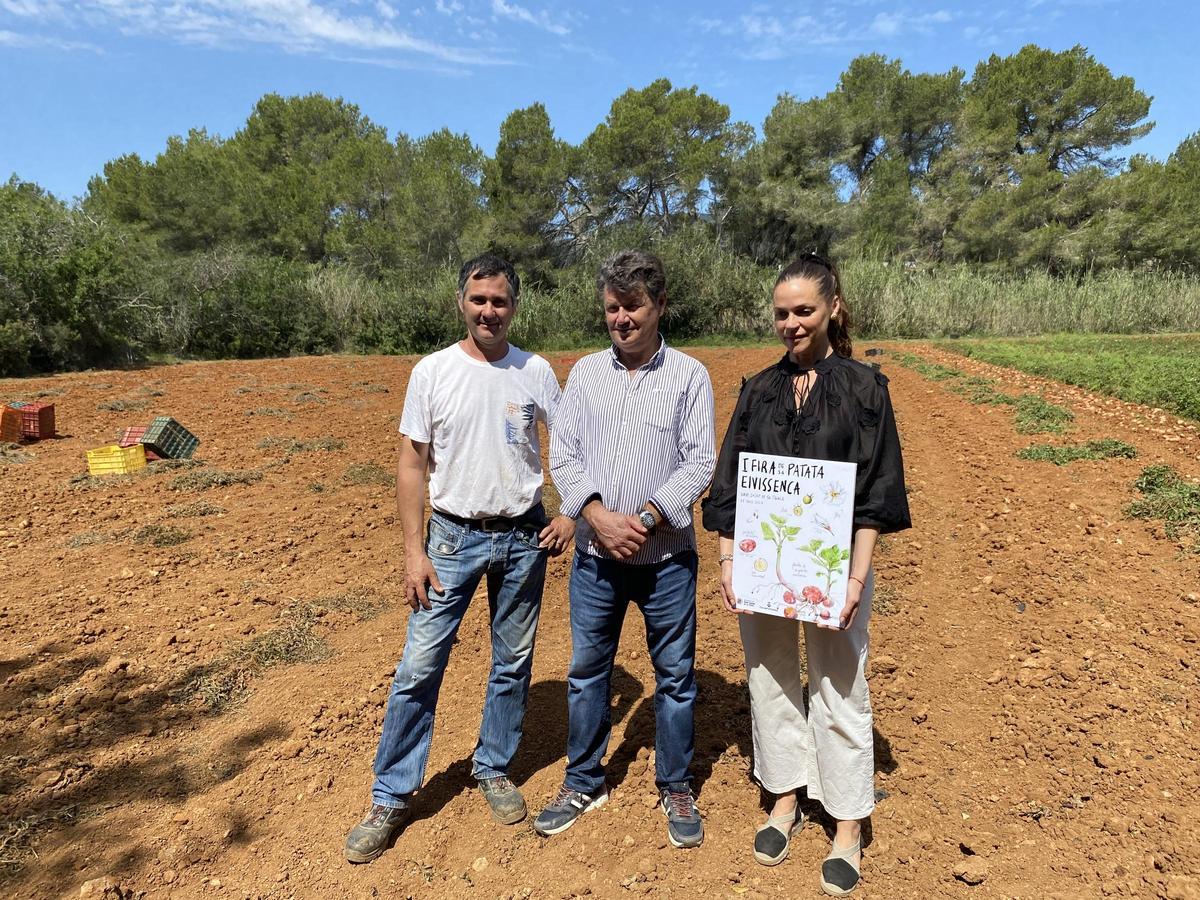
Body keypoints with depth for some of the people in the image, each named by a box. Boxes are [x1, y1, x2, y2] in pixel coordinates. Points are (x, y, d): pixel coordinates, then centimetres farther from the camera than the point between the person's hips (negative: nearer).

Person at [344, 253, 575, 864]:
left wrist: (571, 513, -4)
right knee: (419, 665, 1)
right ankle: (390, 798, 19)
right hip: (454, 537, -1)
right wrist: (414, 549, -7)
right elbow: (413, 464, -3)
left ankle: (493, 770, 35)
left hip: (524, 537, 2)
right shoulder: (432, 371, -4)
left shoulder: (536, 372, -1)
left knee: (513, 664, 13)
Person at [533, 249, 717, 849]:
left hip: (666, 558, -2)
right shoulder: (586, 372, 5)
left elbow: (700, 462, -8)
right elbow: (562, 454, 0)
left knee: (674, 675, 11)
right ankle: (583, 782, 35)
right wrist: (598, 516, -15)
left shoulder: (689, 376, -2)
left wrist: (645, 519, -18)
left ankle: (676, 789, 32)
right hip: (594, 555, 3)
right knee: (587, 670, 14)